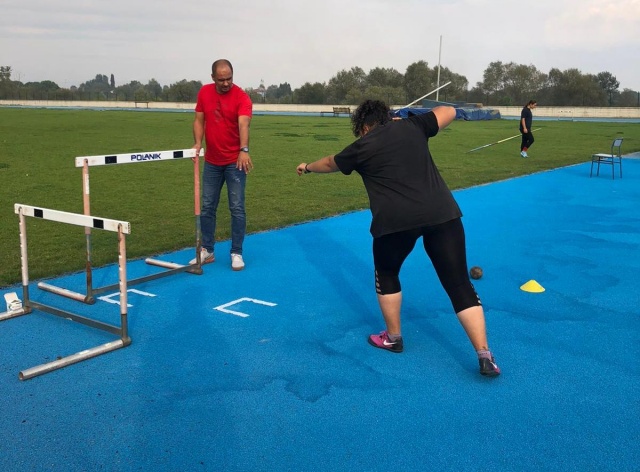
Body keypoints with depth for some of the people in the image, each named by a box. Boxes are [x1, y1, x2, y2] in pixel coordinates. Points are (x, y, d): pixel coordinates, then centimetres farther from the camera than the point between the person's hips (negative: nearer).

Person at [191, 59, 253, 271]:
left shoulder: (242, 97, -14)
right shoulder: (204, 93, 2)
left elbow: (243, 124, -29)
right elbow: (199, 120, 7)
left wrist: (244, 150, -45)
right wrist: (198, 143, -11)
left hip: (235, 161, -4)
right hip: (211, 162, 5)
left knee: (237, 208, -1)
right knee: (207, 207, 8)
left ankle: (236, 253, 9)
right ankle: (207, 251, 19)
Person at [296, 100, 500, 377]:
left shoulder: (362, 147, 14)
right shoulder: (412, 126, 17)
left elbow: (330, 163, 32)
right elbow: (448, 112, 29)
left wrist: (308, 167, 52)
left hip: (396, 220, -2)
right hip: (443, 213, 3)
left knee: (386, 274, 25)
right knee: (459, 283, 6)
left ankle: (393, 338, 34)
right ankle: (485, 356, 2)